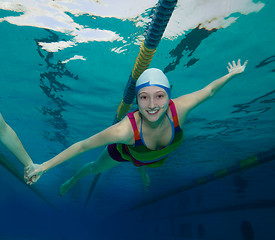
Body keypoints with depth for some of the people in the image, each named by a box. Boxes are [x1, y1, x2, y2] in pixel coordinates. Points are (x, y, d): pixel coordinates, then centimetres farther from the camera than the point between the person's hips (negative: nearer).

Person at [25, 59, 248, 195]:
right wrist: (44, 166, -33)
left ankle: (142, 171, 81)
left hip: (159, 156, 3)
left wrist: (232, 74, -12)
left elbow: (209, 90, -23)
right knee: (96, 168, 27)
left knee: (143, 164, 41)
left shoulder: (179, 109, -42)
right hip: (125, 151, -2)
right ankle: (74, 179, 63)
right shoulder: (125, 130, -50)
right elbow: (82, 145, -38)